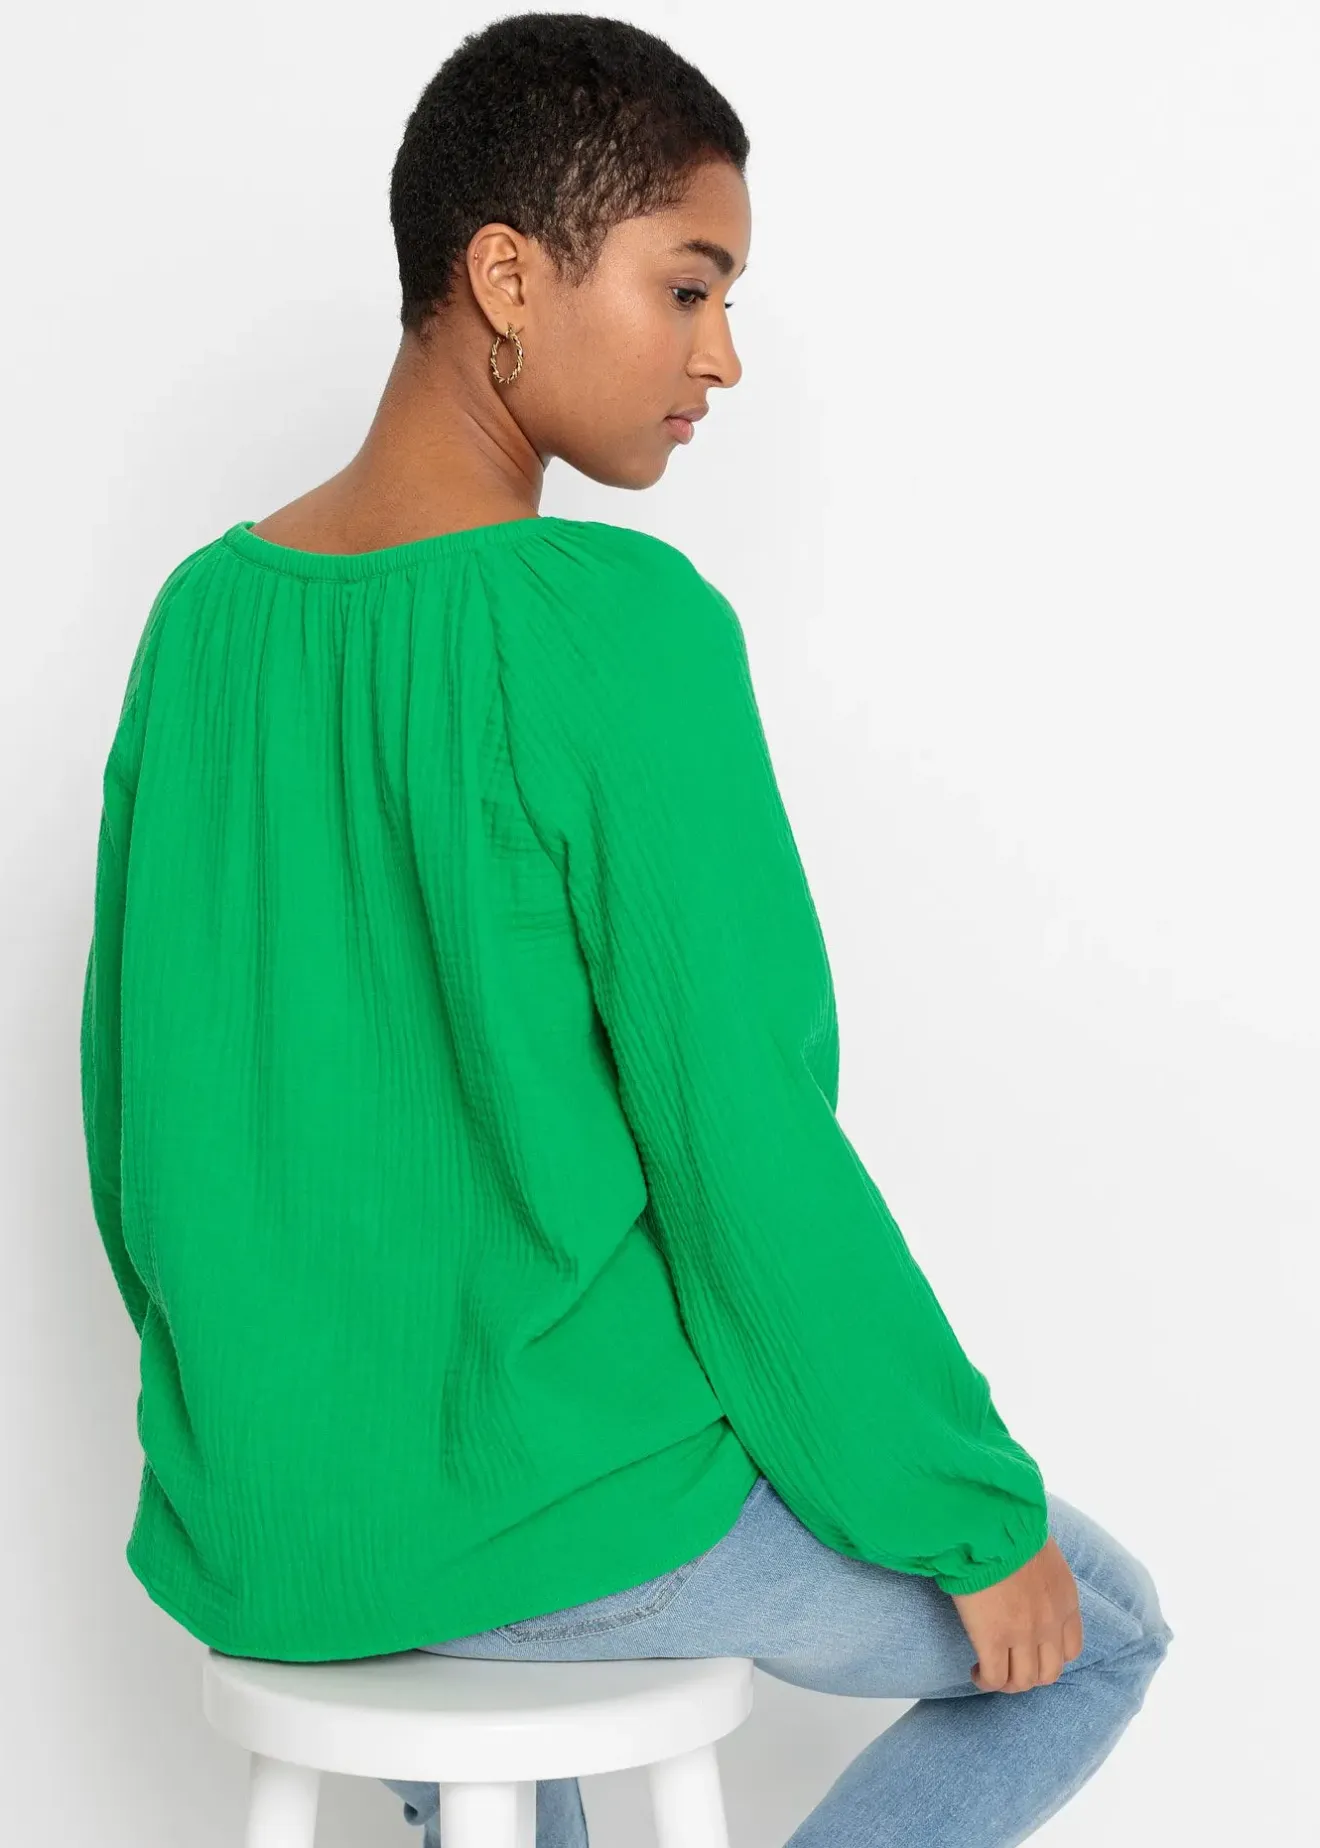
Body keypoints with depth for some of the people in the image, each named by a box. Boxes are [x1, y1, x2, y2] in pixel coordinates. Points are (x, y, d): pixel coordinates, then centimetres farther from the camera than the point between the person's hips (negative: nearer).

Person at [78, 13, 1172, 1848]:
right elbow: (740, 1146, -20)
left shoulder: (204, 614, -1)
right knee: (1095, 1625, 16)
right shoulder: (619, 625, -21)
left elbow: (135, 1079, 7)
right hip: (544, 1516, -7)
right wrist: (978, 1515, -7)